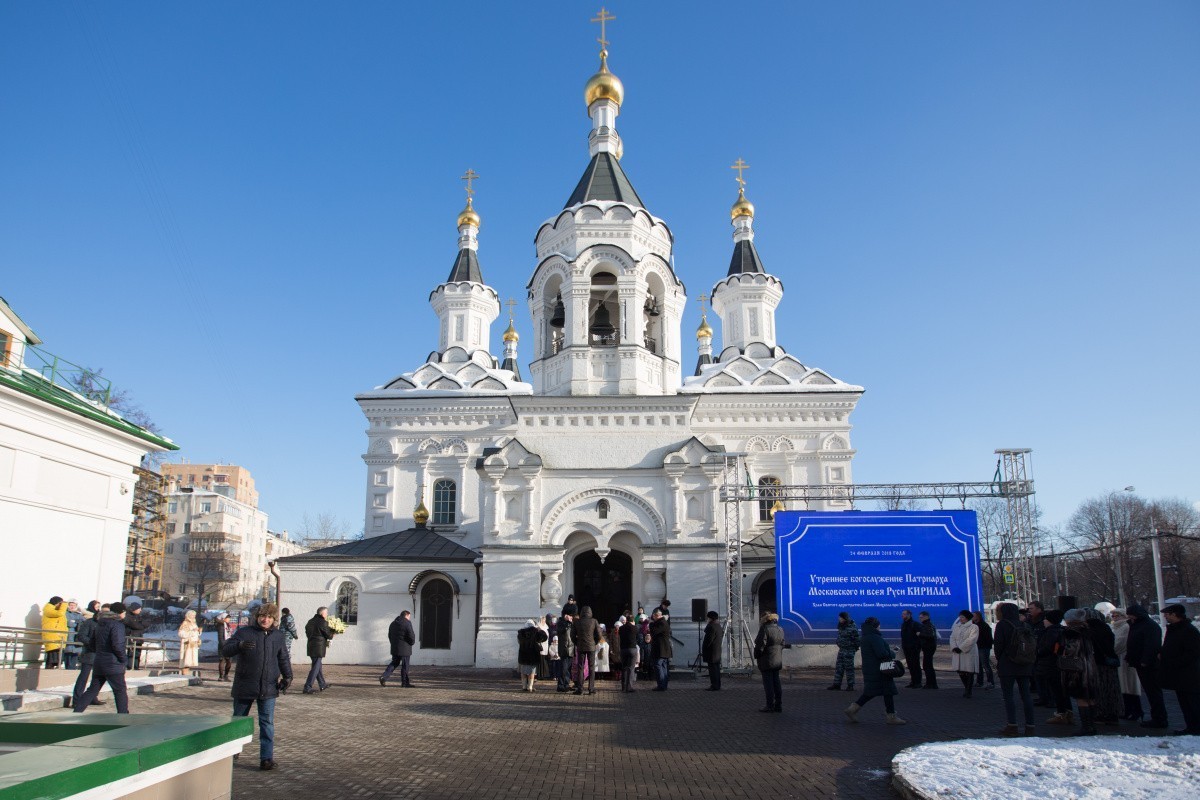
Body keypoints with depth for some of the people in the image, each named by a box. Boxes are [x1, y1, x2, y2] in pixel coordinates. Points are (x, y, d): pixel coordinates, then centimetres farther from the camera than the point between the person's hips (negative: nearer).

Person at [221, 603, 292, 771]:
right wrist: (239, 645, -32)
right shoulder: (244, 632, -4)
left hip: (268, 688, 2)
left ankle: (267, 758, -1)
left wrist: (287, 676, 4)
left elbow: (283, 658, 17)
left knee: (267, 723, -3)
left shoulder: (278, 636, 7)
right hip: (244, 686, -1)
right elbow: (225, 650, -12)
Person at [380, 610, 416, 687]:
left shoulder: (393, 623, 14)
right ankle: (405, 682, 8)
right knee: (405, 665, 2)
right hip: (405, 649, -6)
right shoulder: (407, 623, -11)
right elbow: (411, 636, -14)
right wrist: (412, 643, 5)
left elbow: (389, 636, 18)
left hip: (394, 648, 6)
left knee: (394, 663, 16)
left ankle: (384, 676, -1)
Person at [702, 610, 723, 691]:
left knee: (712, 669, -6)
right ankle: (717, 686, 18)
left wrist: (703, 650, -13)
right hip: (718, 652, 10)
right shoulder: (719, 627, 13)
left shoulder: (711, 627, -17)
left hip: (711, 652, -10)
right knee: (716, 669, 13)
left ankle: (714, 686, -6)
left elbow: (708, 640, -19)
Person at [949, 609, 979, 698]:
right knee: (960, 672, 8)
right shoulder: (957, 627, 15)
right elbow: (952, 637, 9)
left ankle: (968, 691, 7)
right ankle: (967, 688, 25)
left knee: (969, 672, -1)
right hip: (958, 653, 6)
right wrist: (954, 647, -9)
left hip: (969, 653, -6)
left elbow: (971, 640, -15)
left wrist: (961, 648, -17)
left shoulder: (973, 627, -5)